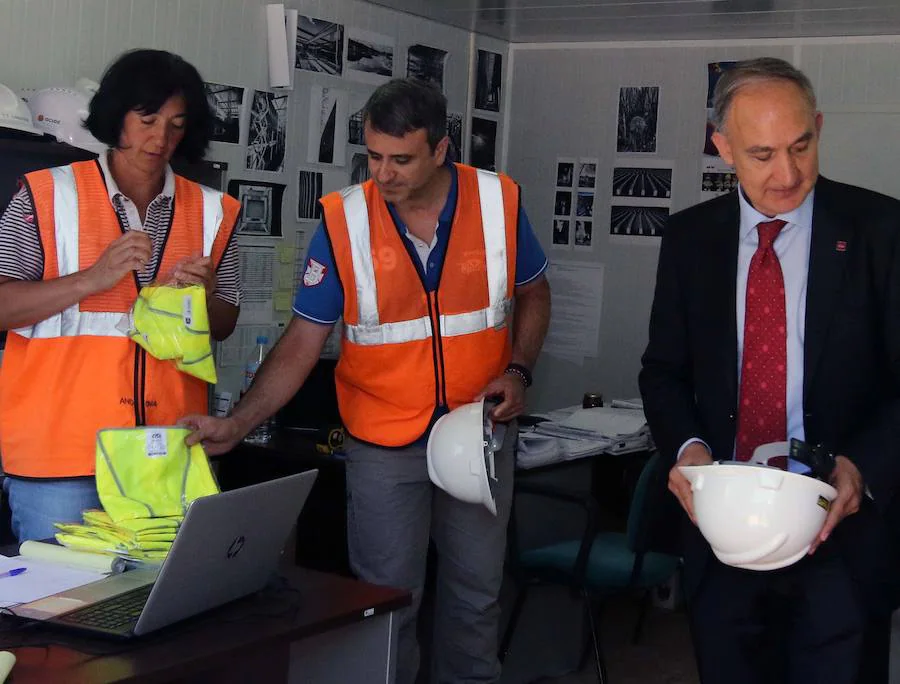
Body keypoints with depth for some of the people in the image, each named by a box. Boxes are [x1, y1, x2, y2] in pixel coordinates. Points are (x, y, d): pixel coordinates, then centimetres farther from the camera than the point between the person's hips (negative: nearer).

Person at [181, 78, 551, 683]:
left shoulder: (499, 202, -8)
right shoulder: (344, 222, -12)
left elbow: (534, 294, 9)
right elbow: (303, 341, -9)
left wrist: (518, 371, -7)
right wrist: (237, 425, -20)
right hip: (383, 445, -1)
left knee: (476, 589, 16)